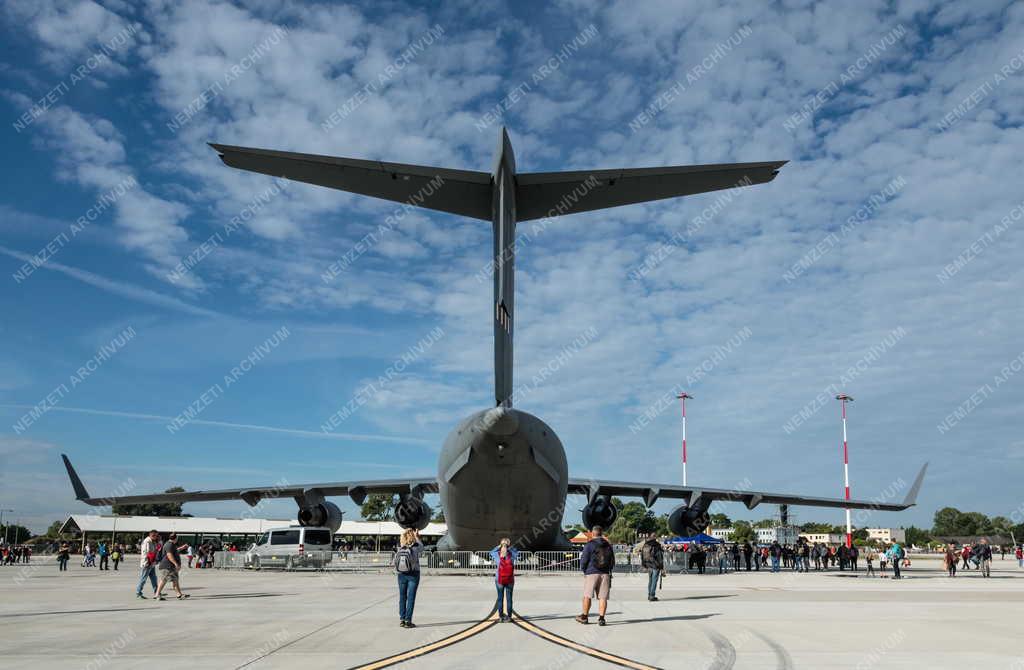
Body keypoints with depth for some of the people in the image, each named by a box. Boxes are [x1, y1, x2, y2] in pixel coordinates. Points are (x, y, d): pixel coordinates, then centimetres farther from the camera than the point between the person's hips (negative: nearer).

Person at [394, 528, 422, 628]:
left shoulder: (399, 547, -8)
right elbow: (421, 547, 10)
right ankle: (408, 620, -1)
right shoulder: (415, 547, -12)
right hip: (413, 575, -3)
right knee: (411, 597, 0)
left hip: (401, 575, 3)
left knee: (402, 597, 12)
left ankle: (401, 619, 17)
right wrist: (416, 537, 24)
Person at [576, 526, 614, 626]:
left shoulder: (590, 545, -6)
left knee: (587, 596, 7)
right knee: (603, 597, 3)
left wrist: (583, 569, 12)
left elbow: (584, 559, -6)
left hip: (591, 573, -4)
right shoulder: (608, 546, 10)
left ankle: (585, 617, 15)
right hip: (605, 574, 4)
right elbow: (612, 561, 16)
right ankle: (601, 618, -2)